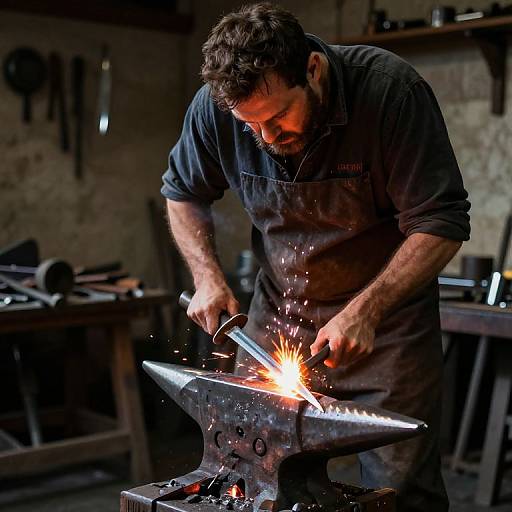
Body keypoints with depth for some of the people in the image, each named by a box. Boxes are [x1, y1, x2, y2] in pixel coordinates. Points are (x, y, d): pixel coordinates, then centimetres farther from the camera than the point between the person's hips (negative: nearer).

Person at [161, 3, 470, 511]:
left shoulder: (390, 89, -23)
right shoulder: (214, 106, -12)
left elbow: (441, 222, -19)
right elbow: (182, 193, 8)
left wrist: (366, 310, -28)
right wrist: (207, 277, -7)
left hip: (384, 319, -3)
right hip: (277, 316, 3)